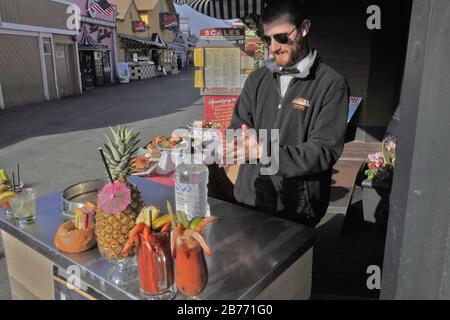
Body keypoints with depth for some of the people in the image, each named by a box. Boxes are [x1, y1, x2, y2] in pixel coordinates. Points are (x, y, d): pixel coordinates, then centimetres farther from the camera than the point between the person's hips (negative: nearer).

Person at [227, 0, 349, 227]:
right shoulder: (257, 79, 6)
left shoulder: (331, 85, -10)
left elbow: (325, 151, -17)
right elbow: (237, 129, 6)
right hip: (247, 200, 5)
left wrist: (263, 151, -26)